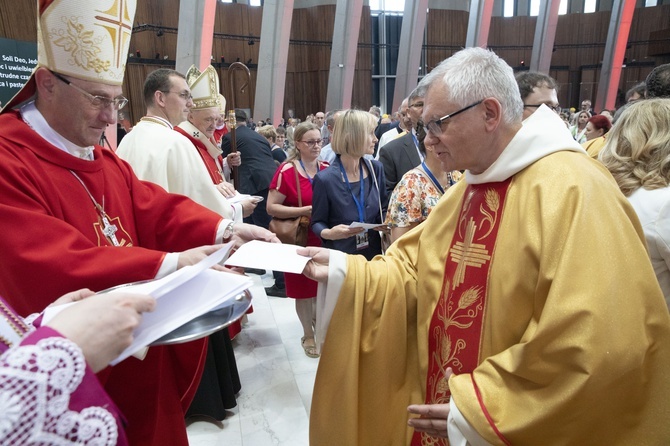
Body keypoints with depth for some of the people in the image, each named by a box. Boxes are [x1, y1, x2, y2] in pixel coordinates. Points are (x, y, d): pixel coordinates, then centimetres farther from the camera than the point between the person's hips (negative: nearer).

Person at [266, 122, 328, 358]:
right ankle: (308, 334, 27)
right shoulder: (286, 171, -13)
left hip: (325, 237, 4)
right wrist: (305, 210, -22)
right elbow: (271, 207, -14)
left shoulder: (327, 170, 1)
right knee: (304, 288, 8)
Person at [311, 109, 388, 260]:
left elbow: (383, 209, 9)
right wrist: (328, 233, -27)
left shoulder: (375, 169, -2)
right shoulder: (325, 179, -17)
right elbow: (317, 222, -7)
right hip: (341, 256, -4)